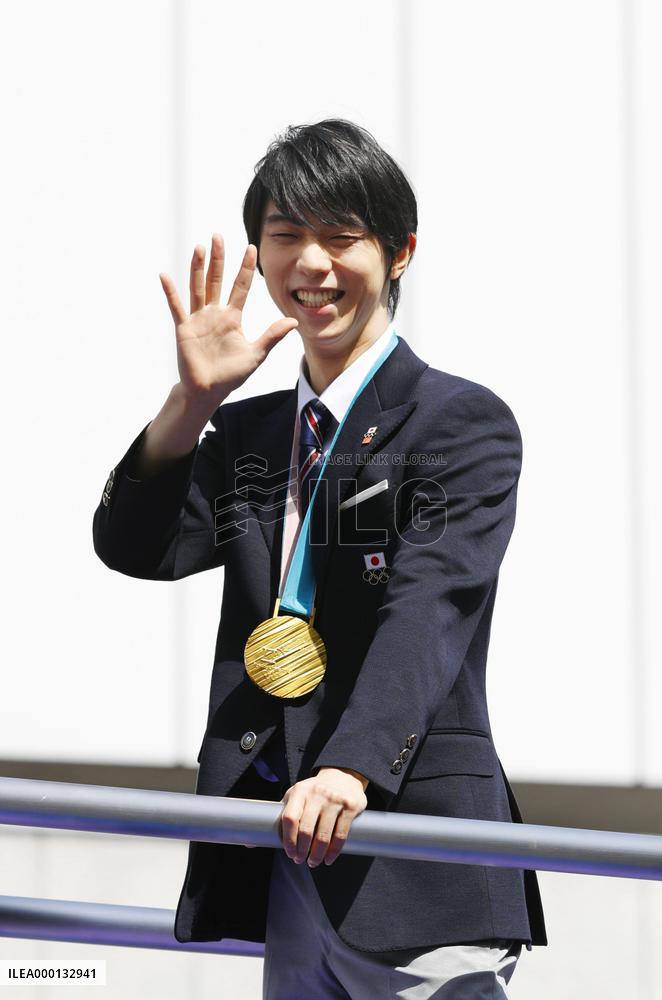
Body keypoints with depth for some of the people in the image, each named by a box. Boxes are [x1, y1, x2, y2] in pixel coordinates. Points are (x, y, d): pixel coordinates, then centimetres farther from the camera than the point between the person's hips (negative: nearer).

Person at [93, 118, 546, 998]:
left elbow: (429, 606, -18)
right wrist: (192, 402, -12)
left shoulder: (465, 422, -3)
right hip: (286, 869, 6)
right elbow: (136, 548, 3)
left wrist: (353, 767, -33)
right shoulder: (246, 432, 17)